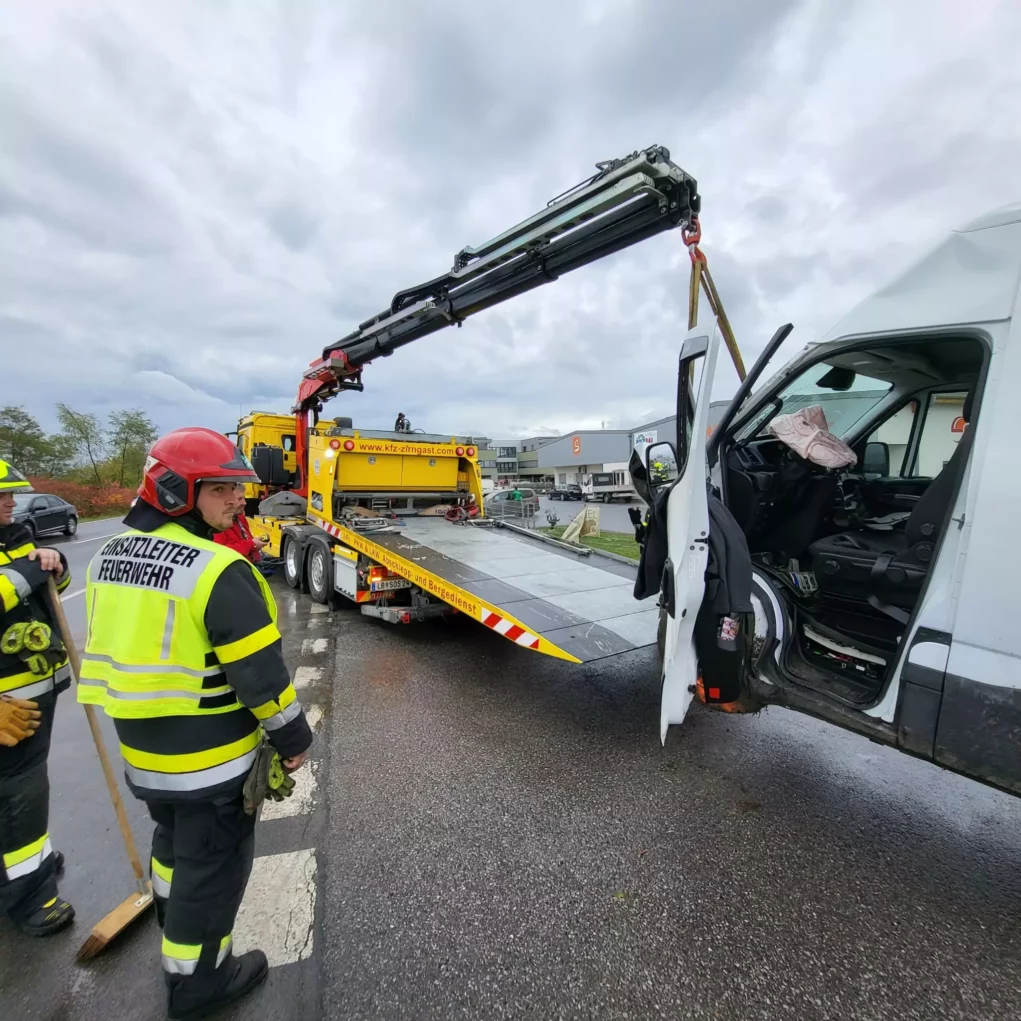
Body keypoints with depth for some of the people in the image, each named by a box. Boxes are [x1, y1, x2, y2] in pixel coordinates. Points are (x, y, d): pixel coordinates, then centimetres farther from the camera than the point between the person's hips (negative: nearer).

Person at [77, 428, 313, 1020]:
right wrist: (293, 738, -10)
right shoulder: (220, 571, -28)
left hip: (142, 746, 8)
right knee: (213, 862, 15)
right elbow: (260, 673, -25)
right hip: (212, 754, -8)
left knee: (174, 837, 32)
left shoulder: (109, 557, 0)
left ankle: (174, 921, 56)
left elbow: (125, 644, 10)